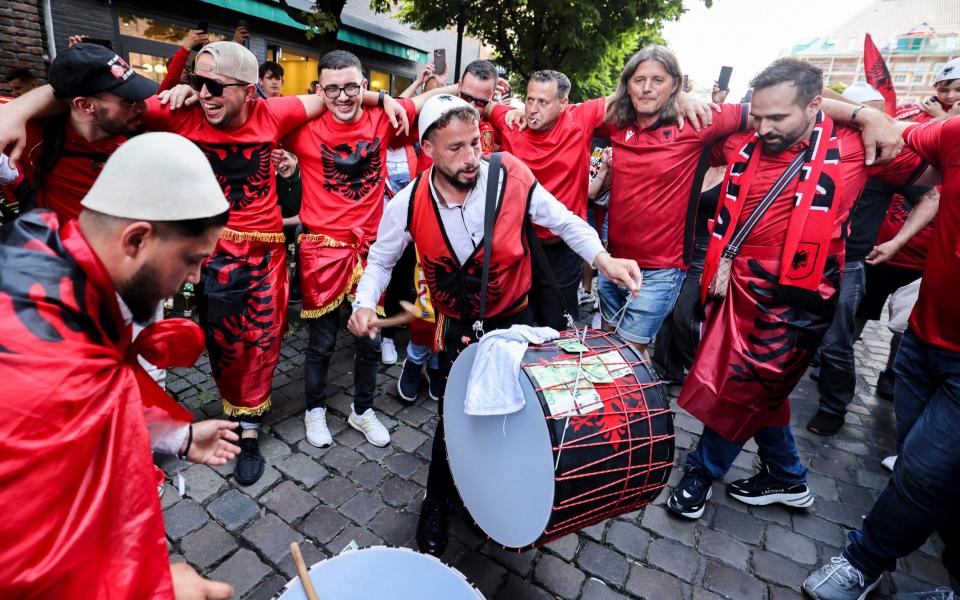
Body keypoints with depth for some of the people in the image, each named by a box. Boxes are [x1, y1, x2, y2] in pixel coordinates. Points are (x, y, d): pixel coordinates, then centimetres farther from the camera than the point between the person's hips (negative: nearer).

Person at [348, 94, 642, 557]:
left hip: (513, 321, 1)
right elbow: (381, 261, 0)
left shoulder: (511, 177, -21)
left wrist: (601, 258, -24)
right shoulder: (408, 205, -17)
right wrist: (365, 302, -18)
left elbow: (563, 220, -7)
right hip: (457, 328, 0)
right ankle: (437, 502, 34)